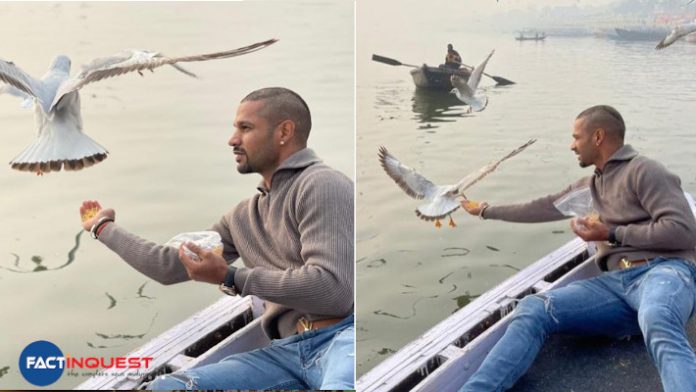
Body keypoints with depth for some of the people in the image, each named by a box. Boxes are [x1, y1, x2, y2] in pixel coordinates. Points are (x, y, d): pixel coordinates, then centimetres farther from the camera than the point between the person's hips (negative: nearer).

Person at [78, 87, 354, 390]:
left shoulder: (320, 184, -5)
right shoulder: (244, 217, 19)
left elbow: (333, 289, -17)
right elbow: (169, 265, 25)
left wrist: (231, 278, -8)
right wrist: (104, 227, 38)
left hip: (340, 337, -7)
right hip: (289, 349, 7)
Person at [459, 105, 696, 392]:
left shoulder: (643, 170, 1)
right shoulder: (589, 187, 27)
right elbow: (544, 208, 37)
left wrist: (612, 234, -6)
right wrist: (486, 211, 45)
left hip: (663, 271, -6)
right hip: (616, 282, 6)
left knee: (657, 327, -44)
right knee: (533, 310, -21)